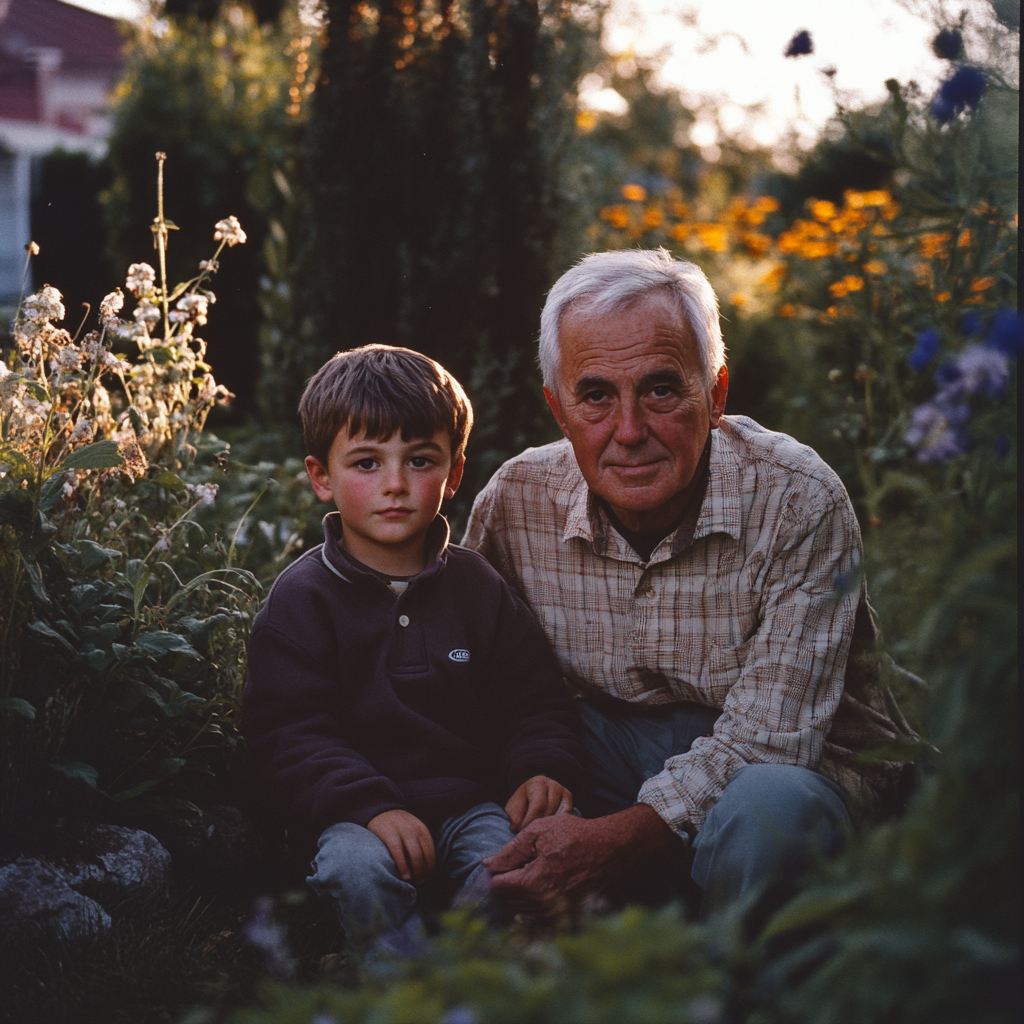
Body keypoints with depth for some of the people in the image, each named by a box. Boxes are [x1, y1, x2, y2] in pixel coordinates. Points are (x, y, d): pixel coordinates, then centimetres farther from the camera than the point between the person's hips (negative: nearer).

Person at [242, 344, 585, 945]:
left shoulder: (479, 587, 10)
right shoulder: (301, 598, 1)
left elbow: (536, 702, 13)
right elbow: (289, 734, -7)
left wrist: (544, 769, -10)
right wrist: (371, 807, -22)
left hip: (472, 801, 2)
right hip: (358, 815, -2)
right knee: (358, 867, -33)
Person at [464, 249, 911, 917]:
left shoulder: (798, 502, -23)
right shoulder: (515, 500, -11)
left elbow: (765, 737, -25)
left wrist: (617, 837, -38)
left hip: (795, 759, -4)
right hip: (612, 746, 4)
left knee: (760, 811, -36)